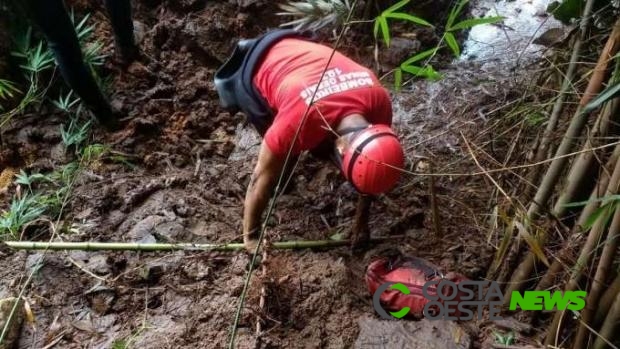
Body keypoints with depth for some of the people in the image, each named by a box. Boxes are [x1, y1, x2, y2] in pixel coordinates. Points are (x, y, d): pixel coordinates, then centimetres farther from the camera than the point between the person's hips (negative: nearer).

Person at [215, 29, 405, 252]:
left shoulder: (380, 101, -27)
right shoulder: (299, 121, -42)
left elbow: (368, 170, -10)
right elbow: (262, 178, -27)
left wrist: (361, 220, -2)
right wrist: (251, 236, -14)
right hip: (256, 70, -4)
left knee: (324, 148, -1)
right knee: (285, 158, -3)